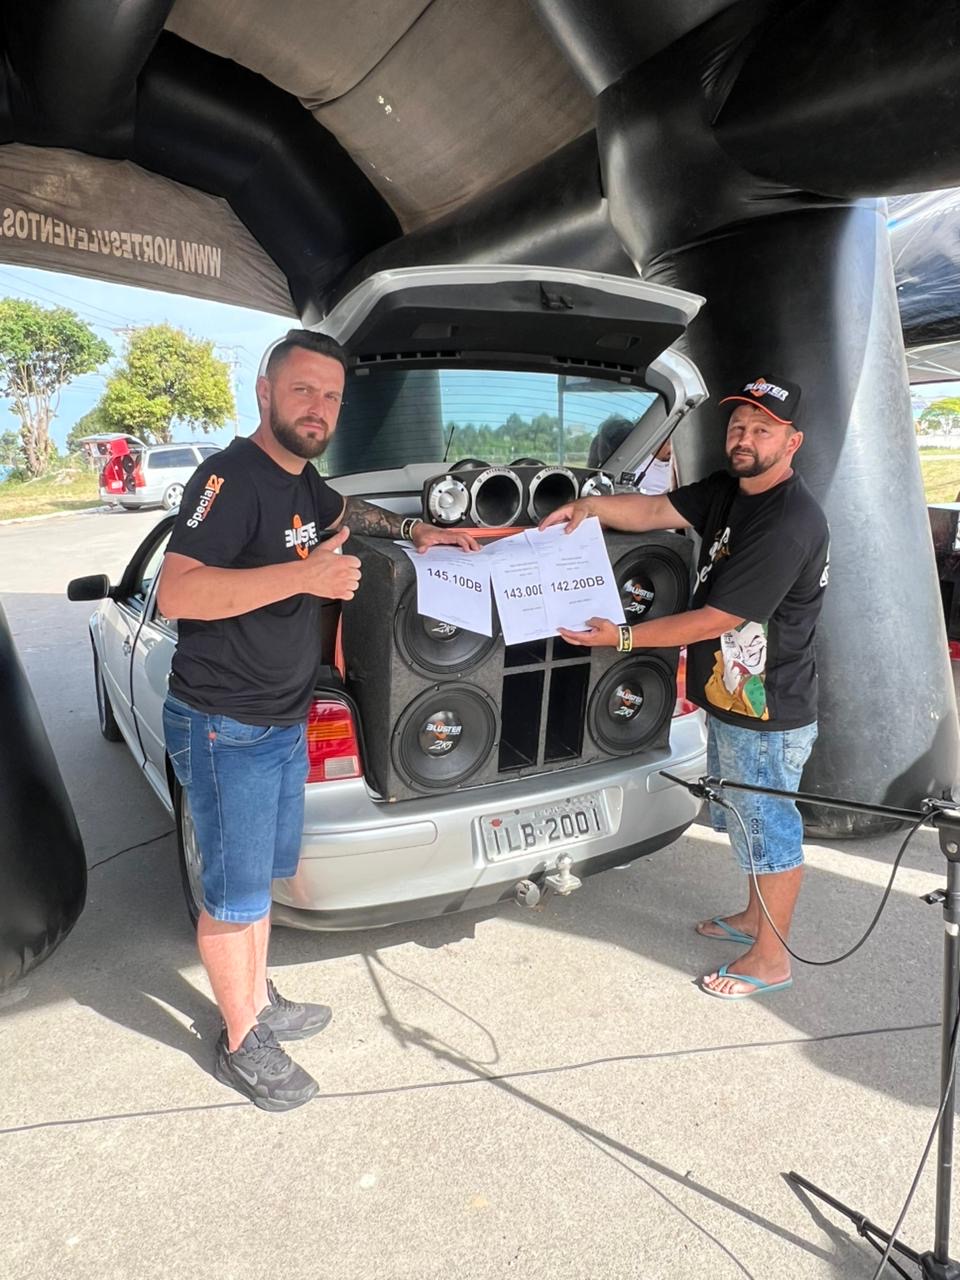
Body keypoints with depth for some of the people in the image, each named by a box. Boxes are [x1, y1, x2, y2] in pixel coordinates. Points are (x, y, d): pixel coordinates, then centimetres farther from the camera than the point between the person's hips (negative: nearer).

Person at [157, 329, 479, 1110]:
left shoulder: (301, 481, 8)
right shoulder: (233, 476, -19)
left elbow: (345, 512, 33)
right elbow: (176, 593, -29)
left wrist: (414, 529, 20)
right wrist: (304, 575, -34)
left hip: (284, 722, 9)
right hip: (225, 729, -9)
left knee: (262, 876, 22)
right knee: (235, 895, 6)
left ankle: (260, 1003, 41)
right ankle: (242, 1045, 26)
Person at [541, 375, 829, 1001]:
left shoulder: (789, 524, -26)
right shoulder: (728, 490, 5)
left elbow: (718, 619, -26)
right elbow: (658, 510, 5)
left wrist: (623, 638, -22)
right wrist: (592, 506, -13)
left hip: (768, 715, -10)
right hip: (729, 699, 10)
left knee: (770, 829, 6)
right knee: (747, 820, 24)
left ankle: (771, 959, 25)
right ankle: (754, 918, 45)